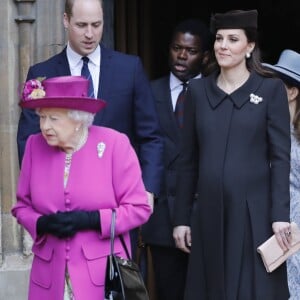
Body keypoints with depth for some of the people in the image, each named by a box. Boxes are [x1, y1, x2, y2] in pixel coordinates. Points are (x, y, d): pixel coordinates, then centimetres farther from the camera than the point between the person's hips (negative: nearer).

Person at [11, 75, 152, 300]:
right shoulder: (35, 145, 1)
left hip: (103, 271, -3)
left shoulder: (114, 144, -8)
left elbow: (139, 208, -6)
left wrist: (90, 220, -18)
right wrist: (42, 224, -11)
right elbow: (22, 205, 10)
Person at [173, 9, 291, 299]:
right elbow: (189, 160, 10)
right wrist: (181, 218, 7)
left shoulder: (271, 89, 1)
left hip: (254, 212, -3)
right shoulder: (198, 90, 9)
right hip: (209, 212, 3)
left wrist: (280, 215, -12)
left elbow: (280, 157, -4)